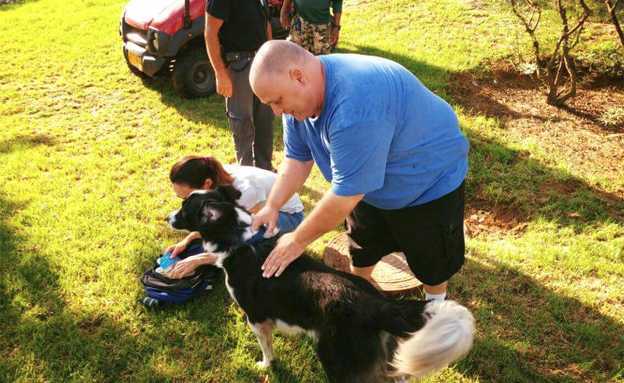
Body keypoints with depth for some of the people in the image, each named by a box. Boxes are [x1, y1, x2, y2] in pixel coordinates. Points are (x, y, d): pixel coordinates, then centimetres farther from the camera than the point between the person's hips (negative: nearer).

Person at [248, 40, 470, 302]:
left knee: (431, 260, 13)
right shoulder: (298, 94, -15)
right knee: (362, 246, 21)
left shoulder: (354, 106, -43)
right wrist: (272, 206, -19)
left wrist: (298, 241, -26)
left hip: (431, 181, -7)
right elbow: (297, 158, -4)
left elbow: (346, 192, -37)